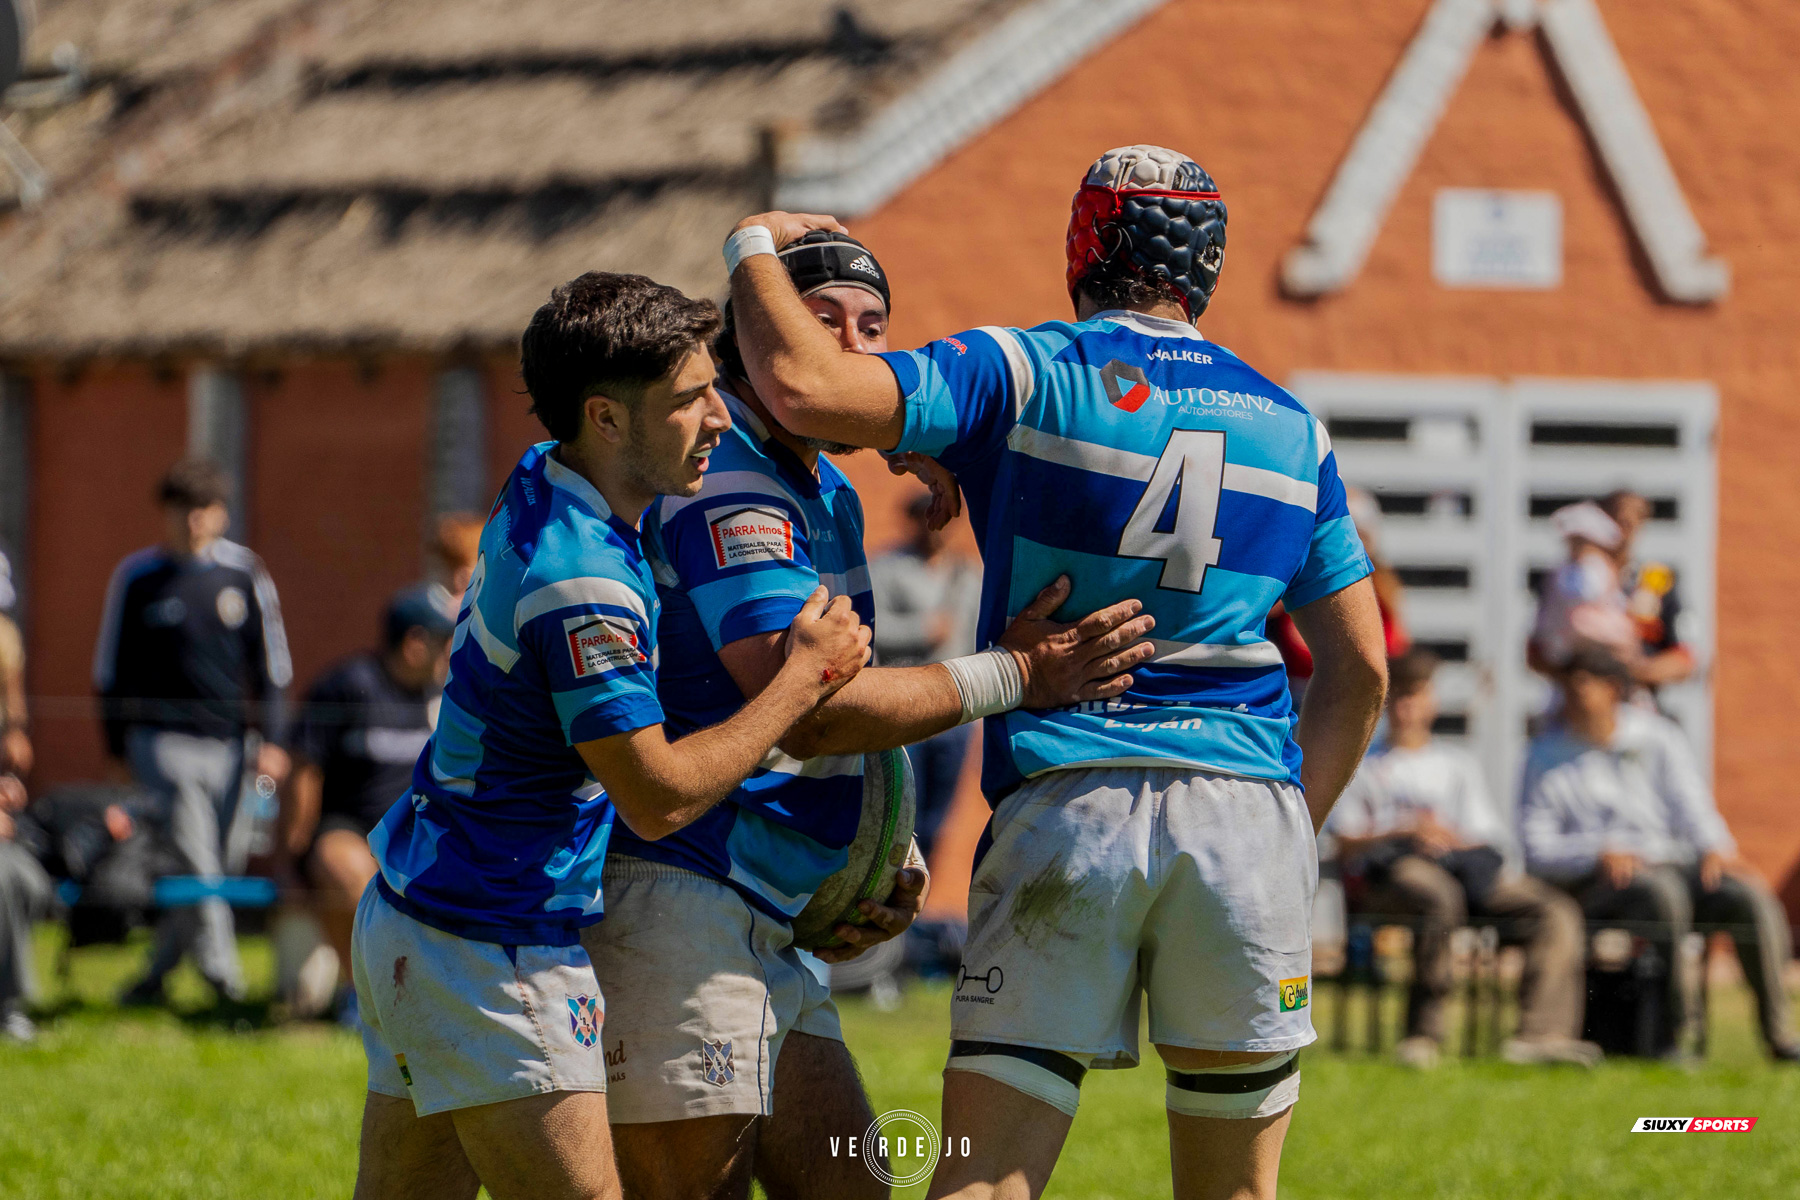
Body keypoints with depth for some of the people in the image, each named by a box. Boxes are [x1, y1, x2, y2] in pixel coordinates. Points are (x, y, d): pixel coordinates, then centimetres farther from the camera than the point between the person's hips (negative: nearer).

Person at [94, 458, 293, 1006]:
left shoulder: (243, 574, 6)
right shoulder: (136, 578, 1)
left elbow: (268, 663, 12)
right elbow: (110, 667, 8)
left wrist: (272, 739, 4)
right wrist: (117, 747, 5)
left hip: (225, 741, 3)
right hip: (161, 736, -3)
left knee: (204, 863, 4)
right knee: (193, 848, -19)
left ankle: (153, 976, 18)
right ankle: (219, 965, -23)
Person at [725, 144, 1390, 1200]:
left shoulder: (1025, 376, 2)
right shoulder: (1290, 429, 15)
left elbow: (808, 388, -10)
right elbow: (1359, 670, 15)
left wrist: (756, 253, 8)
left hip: (1067, 799, -3)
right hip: (1248, 810, 3)